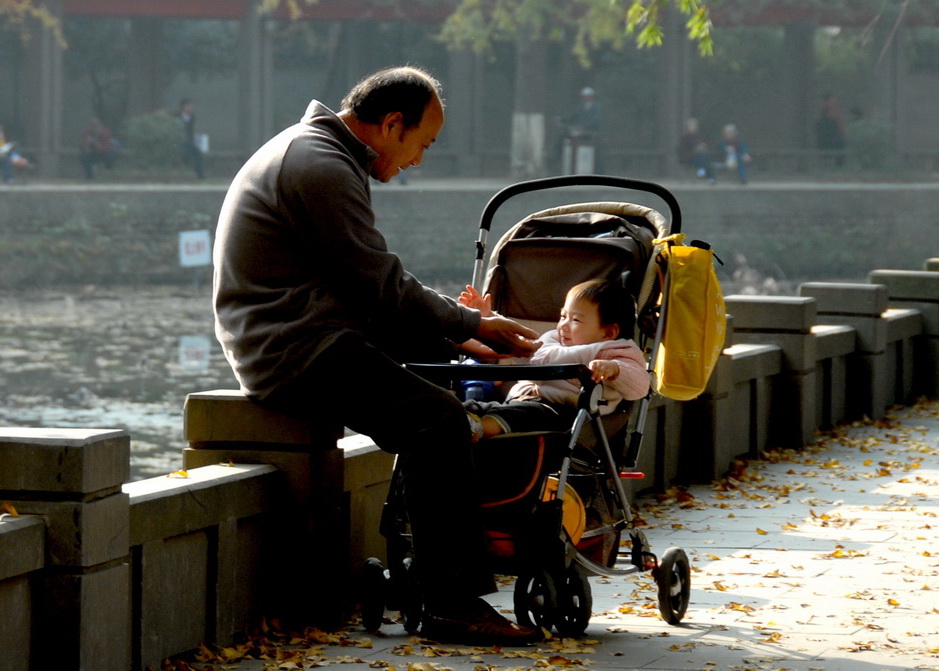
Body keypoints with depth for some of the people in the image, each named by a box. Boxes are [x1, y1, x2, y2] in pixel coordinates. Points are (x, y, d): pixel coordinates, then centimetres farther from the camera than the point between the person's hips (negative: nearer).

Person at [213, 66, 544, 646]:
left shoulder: (322, 156, 20)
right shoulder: (321, 168, -15)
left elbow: (372, 288, 21)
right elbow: (383, 289, -15)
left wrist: (456, 335, 11)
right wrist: (472, 324, -2)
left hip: (293, 342, 11)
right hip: (294, 352, -11)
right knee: (438, 420, -22)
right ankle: (453, 607, -22)